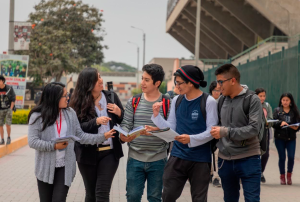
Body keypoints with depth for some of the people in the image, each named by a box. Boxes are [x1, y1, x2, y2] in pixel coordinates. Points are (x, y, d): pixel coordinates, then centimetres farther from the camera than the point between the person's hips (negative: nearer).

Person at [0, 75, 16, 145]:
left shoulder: (9, 88, -10)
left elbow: (13, 99, -4)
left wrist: (11, 109, -10)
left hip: (8, 109, -3)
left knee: (8, 124, -10)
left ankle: (9, 138, 11)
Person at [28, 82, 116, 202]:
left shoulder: (70, 114, 4)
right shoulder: (37, 116, -7)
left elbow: (80, 136, 6)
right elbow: (32, 141, -11)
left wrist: (102, 137, -3)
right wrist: (54, 146, -18)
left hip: (65, 168, 1)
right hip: (45, 168, -1)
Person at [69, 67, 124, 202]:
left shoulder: (111, 96, 3)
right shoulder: (79, 102, -4)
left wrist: (119, 113, -11)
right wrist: (96, 121, -28)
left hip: (110, 152, 0)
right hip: (88, 154, 0)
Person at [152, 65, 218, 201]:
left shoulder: (209, 102, -9)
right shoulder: (176, 100, 7)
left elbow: (211, 131, -12)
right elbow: (170, 128, 8)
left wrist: (191, 139, -26)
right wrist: (157, 115, -6)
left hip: (200, 159, -4)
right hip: (177, 156, 4)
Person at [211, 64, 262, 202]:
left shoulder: (252, 100, -8)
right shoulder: (222, 100, 8)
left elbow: (254, 129, -17)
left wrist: (226, 131, -20)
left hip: (248, 159, -5)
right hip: (225, 159, 5)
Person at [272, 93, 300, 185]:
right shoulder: (277, 110, 3)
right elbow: (273, 123, -3)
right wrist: (280, 123, -20)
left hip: (291, 138, 0)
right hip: (280, 138, 0)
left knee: (291, 157, -8)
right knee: (282, 157, 2)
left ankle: (289, 175, 12)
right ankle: (282, 176, 18)